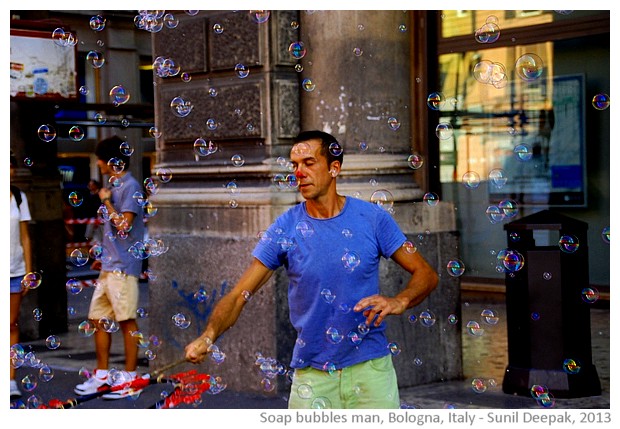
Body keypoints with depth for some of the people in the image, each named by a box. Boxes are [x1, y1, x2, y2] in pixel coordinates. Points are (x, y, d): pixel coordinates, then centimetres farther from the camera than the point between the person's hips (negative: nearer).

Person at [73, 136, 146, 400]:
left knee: (126, 321, -4)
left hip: (122, 266, -9)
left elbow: (124, 225, -19)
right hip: (109, 266, 10)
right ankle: (102, 376, 20)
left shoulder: (130, 186, -11)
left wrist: (106, 201, -9)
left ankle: (130, 379, 2)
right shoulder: (114, 186, 17)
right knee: (98, 319, 11)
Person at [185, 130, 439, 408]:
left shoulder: (372, 218, -2)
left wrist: (400, 301, -20)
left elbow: (426, 274, 1)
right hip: (312, 373, 0)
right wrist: (208, 336, -25)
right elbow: (238, 295, -6)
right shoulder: (285, 229, -2)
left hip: (371, 368, 0)